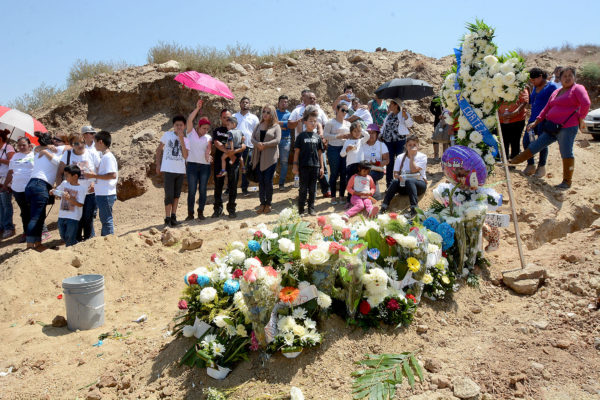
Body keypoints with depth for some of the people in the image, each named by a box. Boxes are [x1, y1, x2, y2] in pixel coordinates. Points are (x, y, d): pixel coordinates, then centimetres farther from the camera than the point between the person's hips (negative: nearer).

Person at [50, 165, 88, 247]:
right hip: (62, 216, 6)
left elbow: (80, 204, -15)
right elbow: (58, 195, 18)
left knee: (70, 241, -2)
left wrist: (69, 198, -28)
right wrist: (53, 192, -3)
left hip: (73, 218, -6)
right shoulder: (64, 183, 4)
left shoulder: (82, 187, -11)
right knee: (63, 237, 16)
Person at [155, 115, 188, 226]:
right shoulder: (167, 135, 0)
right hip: (168, 170, -3)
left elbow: (185, 156, -8)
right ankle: (167, 218, 4)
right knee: (169, 194, -5)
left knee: (177, 194, 11)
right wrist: (158, 164, 3)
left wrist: (181, 140, -13)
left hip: (180, 170, 3)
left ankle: (173, 216, 22)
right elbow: (159, 149, 7)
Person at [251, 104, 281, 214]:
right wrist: (257, 144, -15)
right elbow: (253, 138, 7)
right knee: (260, 181, 5)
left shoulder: (276, 126, 2)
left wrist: (264, 145, -16)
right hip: (259, 157, 4)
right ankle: (262, 203, 12)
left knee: (268, 180, -4)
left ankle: (268, 203, 8)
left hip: (270, 157, -4)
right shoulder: (258, 126, 15)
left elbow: (277, 140, -10)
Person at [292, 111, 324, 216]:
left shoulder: (317, 137, 8)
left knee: (313, 189, 9)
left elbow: (320, 153, 11)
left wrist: (321, 167, 8)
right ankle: (301, 210, 10)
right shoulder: (301, 136, 0)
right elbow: (297, 151, -1)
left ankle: (311, 208, 19)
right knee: (303, 188, 3)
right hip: (304, 166, -3)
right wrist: (295, 165, -5)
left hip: (315, 166, 3)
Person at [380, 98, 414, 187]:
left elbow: (409, 124, -10)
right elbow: (384, 125, 23)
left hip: (400, 140, -4)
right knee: (390, 161, 3)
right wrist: (381, 135, 11)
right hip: (388, 141, 4)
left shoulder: (404, 114, 2)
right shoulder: (389, 115, 17)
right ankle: (389, 183, 10)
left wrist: (405, 116, -24)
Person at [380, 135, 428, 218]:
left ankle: (414, 208, -50)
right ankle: (384, 206, -42)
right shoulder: (400, 157, 10)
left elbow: (414, 170, -14)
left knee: (409, 181, -37)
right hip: (404, 186, 2)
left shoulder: (422, 157, 2)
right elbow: (395, 173, 3)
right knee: (395, 181, -32)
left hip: (419, 184, -2)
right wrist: (399, 177, -20)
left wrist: (412, 156, -7)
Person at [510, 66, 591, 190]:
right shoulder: (556, 92, 20)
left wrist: (580, 119, -12)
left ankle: (567, 181, 5)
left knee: (566, 153, -4)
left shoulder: (577, 88, -2)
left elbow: (586, 103, -16)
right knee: (536, 146, 9)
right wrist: (536, 122, 16)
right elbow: (546, 109, 22)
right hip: (552, 126, 7)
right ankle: (512, 162, 13)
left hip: (567, 127, -7)